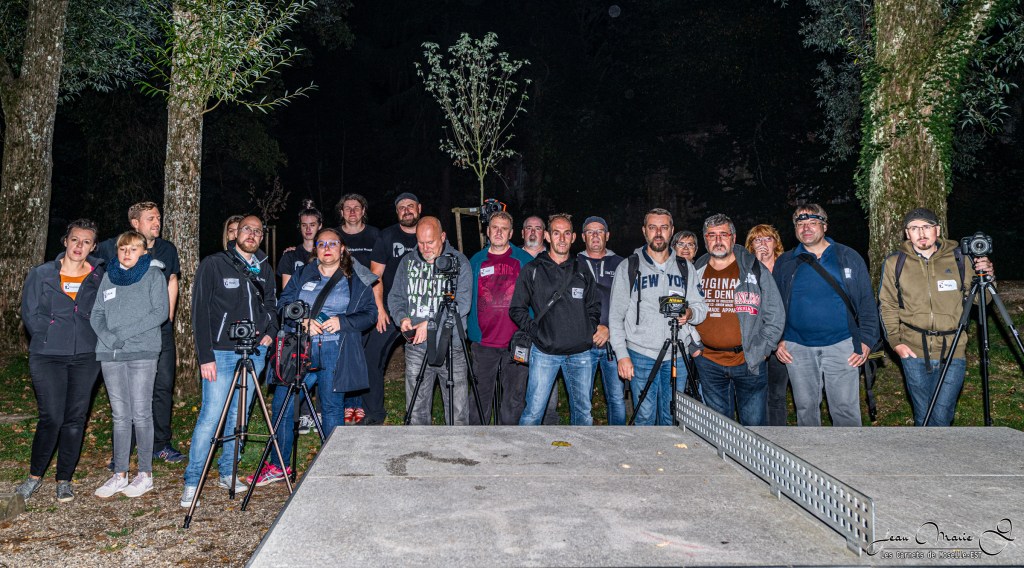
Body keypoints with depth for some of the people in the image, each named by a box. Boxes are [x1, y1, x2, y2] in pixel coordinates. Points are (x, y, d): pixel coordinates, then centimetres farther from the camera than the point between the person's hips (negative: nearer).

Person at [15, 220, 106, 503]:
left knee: (75, 419, 4)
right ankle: (35, 475, 15)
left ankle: (64, 480, 17)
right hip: (48, 356, -1)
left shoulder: (100, 277, 7)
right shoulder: (41, 274, 5)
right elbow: (30, 314, 4)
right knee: (51, 418, -7)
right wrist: (52, 337, -3)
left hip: (86, 357, 2)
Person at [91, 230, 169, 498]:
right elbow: (96, 313, 12)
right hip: (110, 353, 4)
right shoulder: (109, 276, 16)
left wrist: (125, 332, -13)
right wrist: (107, 336, -7)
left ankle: (145, 474, 6)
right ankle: (119, 474, 14)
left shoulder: (153, 274, 3)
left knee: (141, 413, -2)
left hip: (142, 352, -4)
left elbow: (160, 312, -6)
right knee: (120, 415, 8)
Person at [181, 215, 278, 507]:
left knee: (239, 415, 10)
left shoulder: (264, 269, 11)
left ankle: (228, 473, 22)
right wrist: (205, 356, -12)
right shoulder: (213, 264, -4)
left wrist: (270, 331, 3)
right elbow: (200, 311, -6)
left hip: (255, 352, 5)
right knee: (211, 415, -7)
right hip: (221, 352, -5)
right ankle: (192, 482, 2)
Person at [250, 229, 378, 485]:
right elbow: (283, 304, 10)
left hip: (335, 352, -2)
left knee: (332, 407, 2)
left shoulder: (357, 280, 8)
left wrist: (342, 322, -12)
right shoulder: (302, 275, 15)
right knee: (282, 405, 0)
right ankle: (277, 466, 14)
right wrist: (303, 321, -9)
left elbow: (370, 314, 4)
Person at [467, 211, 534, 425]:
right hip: (483, 342, 1)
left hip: (516, 343, -1)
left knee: (514, 398, 6)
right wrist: (465, 328, 8)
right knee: (480, 397, 6)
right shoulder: (476, 261, 10)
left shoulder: (525, 261, 5)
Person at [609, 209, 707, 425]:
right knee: (645, 417, 2)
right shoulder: (628, 268, 2)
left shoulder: (686, 268, 10)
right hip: (641, 355, -2)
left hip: (677, 356, 2)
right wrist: (622, 354, -8)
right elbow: (616, 316, 1)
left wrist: (691, 313, -13)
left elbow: (702, 307, 12)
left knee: (672, 418, 9)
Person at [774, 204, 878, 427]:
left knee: (845, 409, 1)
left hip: (841, 346, -1)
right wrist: (778, 340, 1)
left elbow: (867, 302, 5)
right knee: (805, 408, 9)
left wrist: (866, 340, -3)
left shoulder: (848, 258, 5)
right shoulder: (785, 263, 8)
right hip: (798, 348, 2)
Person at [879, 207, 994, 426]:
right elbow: (887, 306, 7)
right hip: (914, 351, 0)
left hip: (953, 351, 0)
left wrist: (986, 277, -10)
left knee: (942, 417, -2)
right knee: (922, 415, 11)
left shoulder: (959, 259, 2)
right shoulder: (894, 263, 2)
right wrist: (895, 341, -2)